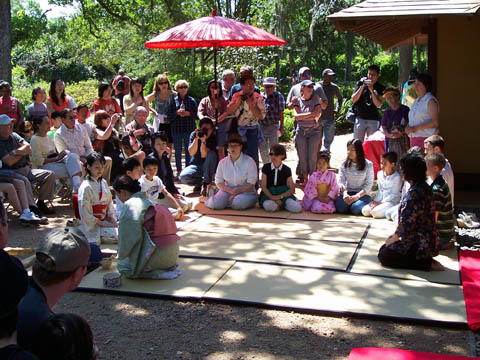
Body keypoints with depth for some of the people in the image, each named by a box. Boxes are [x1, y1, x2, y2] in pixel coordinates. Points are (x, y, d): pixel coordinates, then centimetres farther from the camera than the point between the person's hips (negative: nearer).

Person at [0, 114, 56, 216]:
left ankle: (41, 202, -2)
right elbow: (9, 161, -18)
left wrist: (15, 152, -14)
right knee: (24, 181, -38)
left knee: (50, 175, -5)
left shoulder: (14, 136, 14)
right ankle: (32, 208, -36)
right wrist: (23, 152, -1)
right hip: (12, 172, -8)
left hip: (27, 169, 8)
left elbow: (29, 148, 4)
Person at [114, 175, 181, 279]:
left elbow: (132, 236, -14)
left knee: (122, 266, 7)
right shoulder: (147, 201, 17)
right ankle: (170, 268, 9)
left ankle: (160, 274, -7)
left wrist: (122, 256, 3)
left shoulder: (130, 205, -10)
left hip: (158, 254, -9)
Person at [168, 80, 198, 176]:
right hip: (176, 129, 0)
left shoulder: (191, 100, 6)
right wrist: (177, 113, -13)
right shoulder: (173, 101, 5)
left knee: (189, 151, 2)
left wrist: (188, 113, -12)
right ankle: (179, 170, 15)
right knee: (178, 151, 5)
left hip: (189, 129, 0)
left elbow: (196, 115, 4)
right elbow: (169, 116, 4)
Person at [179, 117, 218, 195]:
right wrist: (196, 138, -28)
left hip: (209, 167, -1)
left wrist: (203, 141, -35)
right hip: (196, 165, 1)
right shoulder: (194, 134, -7)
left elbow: (203, 155, -23)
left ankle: (206, 183, -22)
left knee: (212, 154, -33)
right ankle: (201, 182, 2)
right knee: (183, 177, -28)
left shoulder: (213, 137, -14)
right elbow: (191, 153, -19)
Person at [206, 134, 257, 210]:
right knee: (216, 203, -28)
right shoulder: (223, 162, 5)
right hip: (228, 190, 2)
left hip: (246, 192, -2)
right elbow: (218, 182, 2)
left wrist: (238, 191, -21)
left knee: (238, 203, -36)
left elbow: (251, 183, -8)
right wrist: (231, 191, -15)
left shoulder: (249, 161, -5)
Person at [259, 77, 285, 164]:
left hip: (273, 126, -4)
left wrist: (281, 126, -7)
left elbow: (281, 113, -3)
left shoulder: (278, 96, -1)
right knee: (262, 148, 10)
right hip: (261, 126, 4)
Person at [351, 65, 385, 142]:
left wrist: (372, 91, -17)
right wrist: (362, 86, -11)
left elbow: (378, 105, -8)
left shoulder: (380, 88, 2)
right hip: (360, 118, 0)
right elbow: (353, 100, -1)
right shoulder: (360, 83, 5)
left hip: (373, 120, 0)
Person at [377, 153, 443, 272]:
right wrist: (396, 234, 13)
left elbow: (408, 223, -22)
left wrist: (394, 239, -8)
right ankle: (424, 259, 10)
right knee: (383, 249, 16)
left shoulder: (416, 192, -25)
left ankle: (427, 263, -5)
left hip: (420, 244, -10)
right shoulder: (423, 187, 8)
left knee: (384, 256, -4)